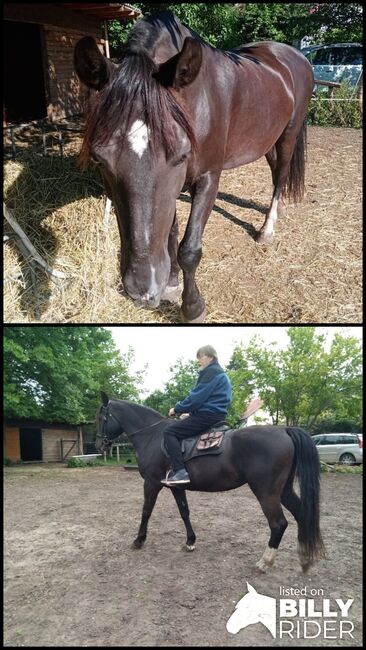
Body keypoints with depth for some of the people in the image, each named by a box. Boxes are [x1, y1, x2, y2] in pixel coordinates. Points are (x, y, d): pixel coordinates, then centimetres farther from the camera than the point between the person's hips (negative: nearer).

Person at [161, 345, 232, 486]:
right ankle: (176, 469, 16)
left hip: (207, 416, -11)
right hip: (214, 415, 11)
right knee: (176, 427, 21)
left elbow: (197, 396, -17)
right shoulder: (218, 374, 22)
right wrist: (190, 413, 19)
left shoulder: (212, 372, -11)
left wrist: (177, 409, -6)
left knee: (169, 431, -12)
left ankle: (180, 472, -22)